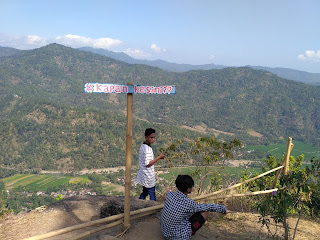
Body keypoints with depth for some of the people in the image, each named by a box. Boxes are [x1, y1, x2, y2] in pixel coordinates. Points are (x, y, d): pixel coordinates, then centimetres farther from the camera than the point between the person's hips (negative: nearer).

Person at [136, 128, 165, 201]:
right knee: (152, 195, 5)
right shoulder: (148, 149, -23)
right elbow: (147, 164, -25)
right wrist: (159, 157, -20)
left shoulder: (142, 146, 6)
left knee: (144, 192, 22)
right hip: (148, 176, -9)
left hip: (142, 175, 9)